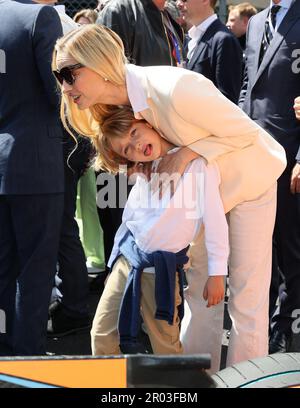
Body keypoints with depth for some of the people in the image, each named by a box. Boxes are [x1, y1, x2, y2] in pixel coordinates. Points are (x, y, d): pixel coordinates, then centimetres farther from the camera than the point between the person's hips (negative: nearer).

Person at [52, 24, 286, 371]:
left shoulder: (175, 89, -36)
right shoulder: (122, 104, -12)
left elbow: (247, 133, -24)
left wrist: (187, 153, -28)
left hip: (251, 179, -7)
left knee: (246, 298, -3)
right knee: (198, 287, 12)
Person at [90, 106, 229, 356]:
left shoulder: (197, 163, -12)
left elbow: (215, 219, -13)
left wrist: (217, 274, -13)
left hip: (161, 269, -6)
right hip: (126, 259, 6)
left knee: (166, 347, 1)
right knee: (102, 335, 7)